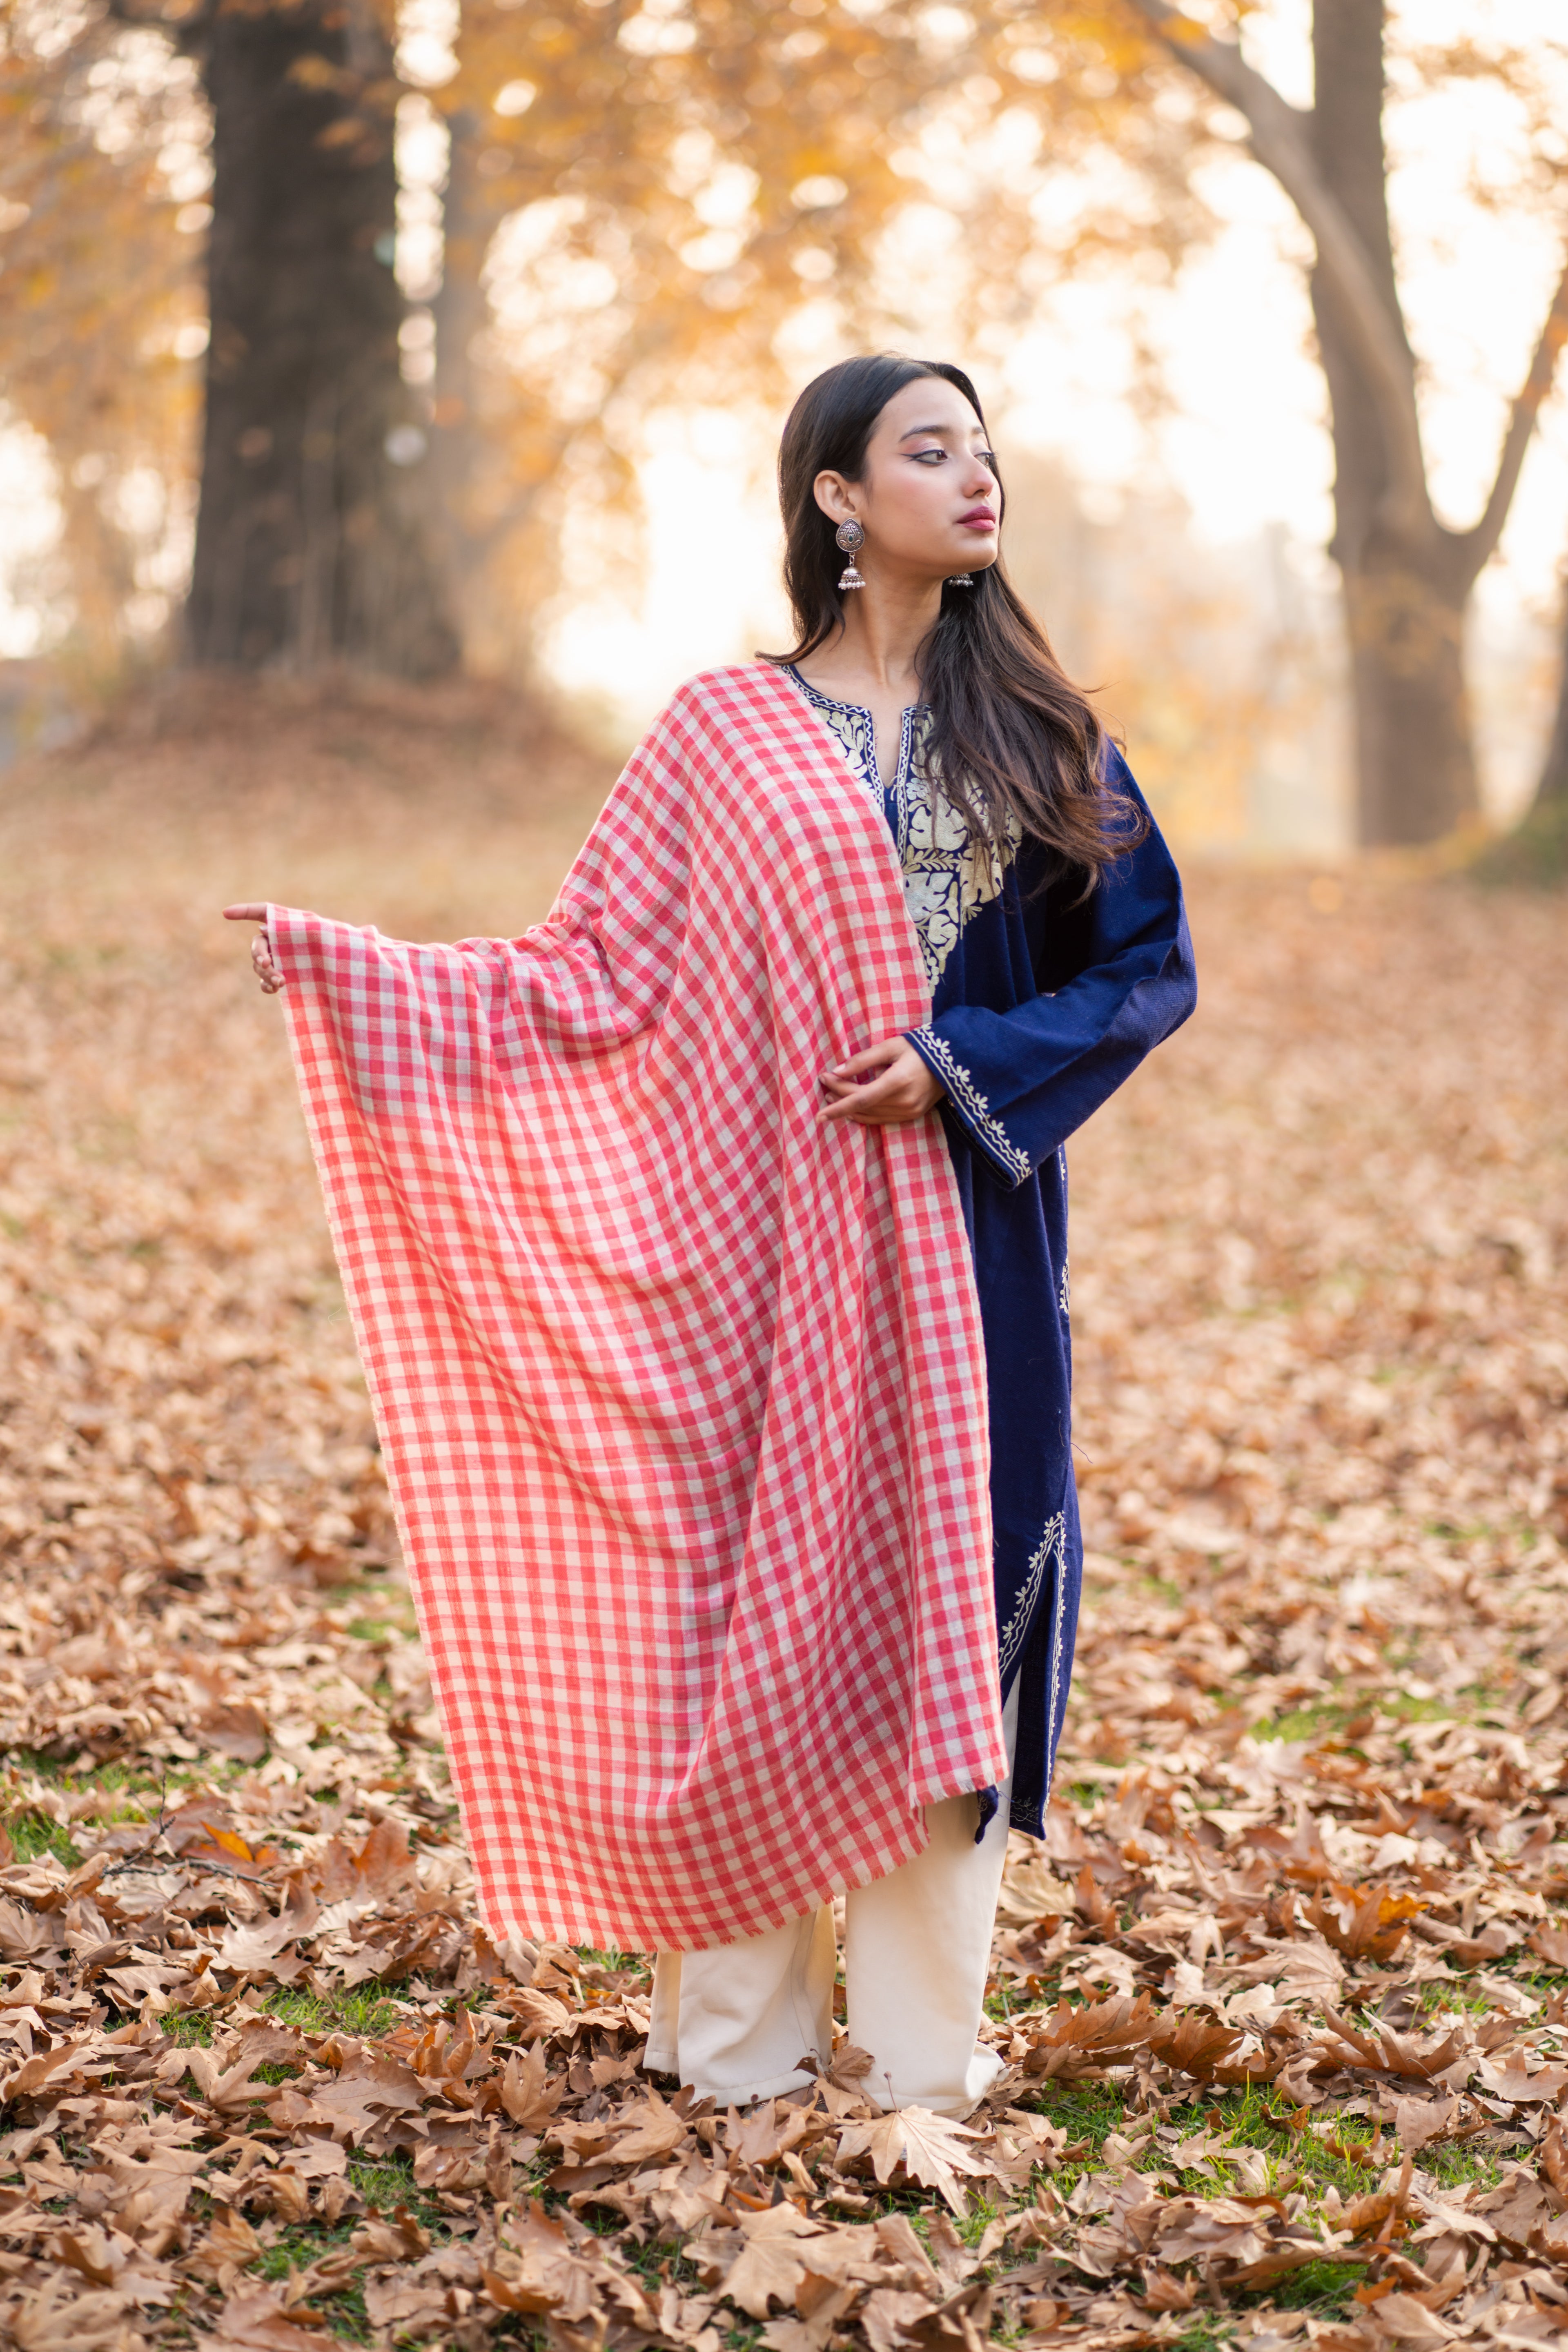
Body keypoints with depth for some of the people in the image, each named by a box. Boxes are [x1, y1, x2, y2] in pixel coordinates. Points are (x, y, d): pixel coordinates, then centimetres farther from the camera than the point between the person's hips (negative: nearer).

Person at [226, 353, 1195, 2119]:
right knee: (748, 1578, 0)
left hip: (965, 1226, 1)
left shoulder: (1034, 724, 7)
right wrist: (336, 960, -8)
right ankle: (739, 2025, 12)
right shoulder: (729, 733, 3)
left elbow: (1150, 965, 5)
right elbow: (593, 973, 0)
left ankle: (923, 2030, 12)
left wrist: (967, 1063, -10)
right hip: (767, 1226, -1)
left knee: (937, 1580, 2)